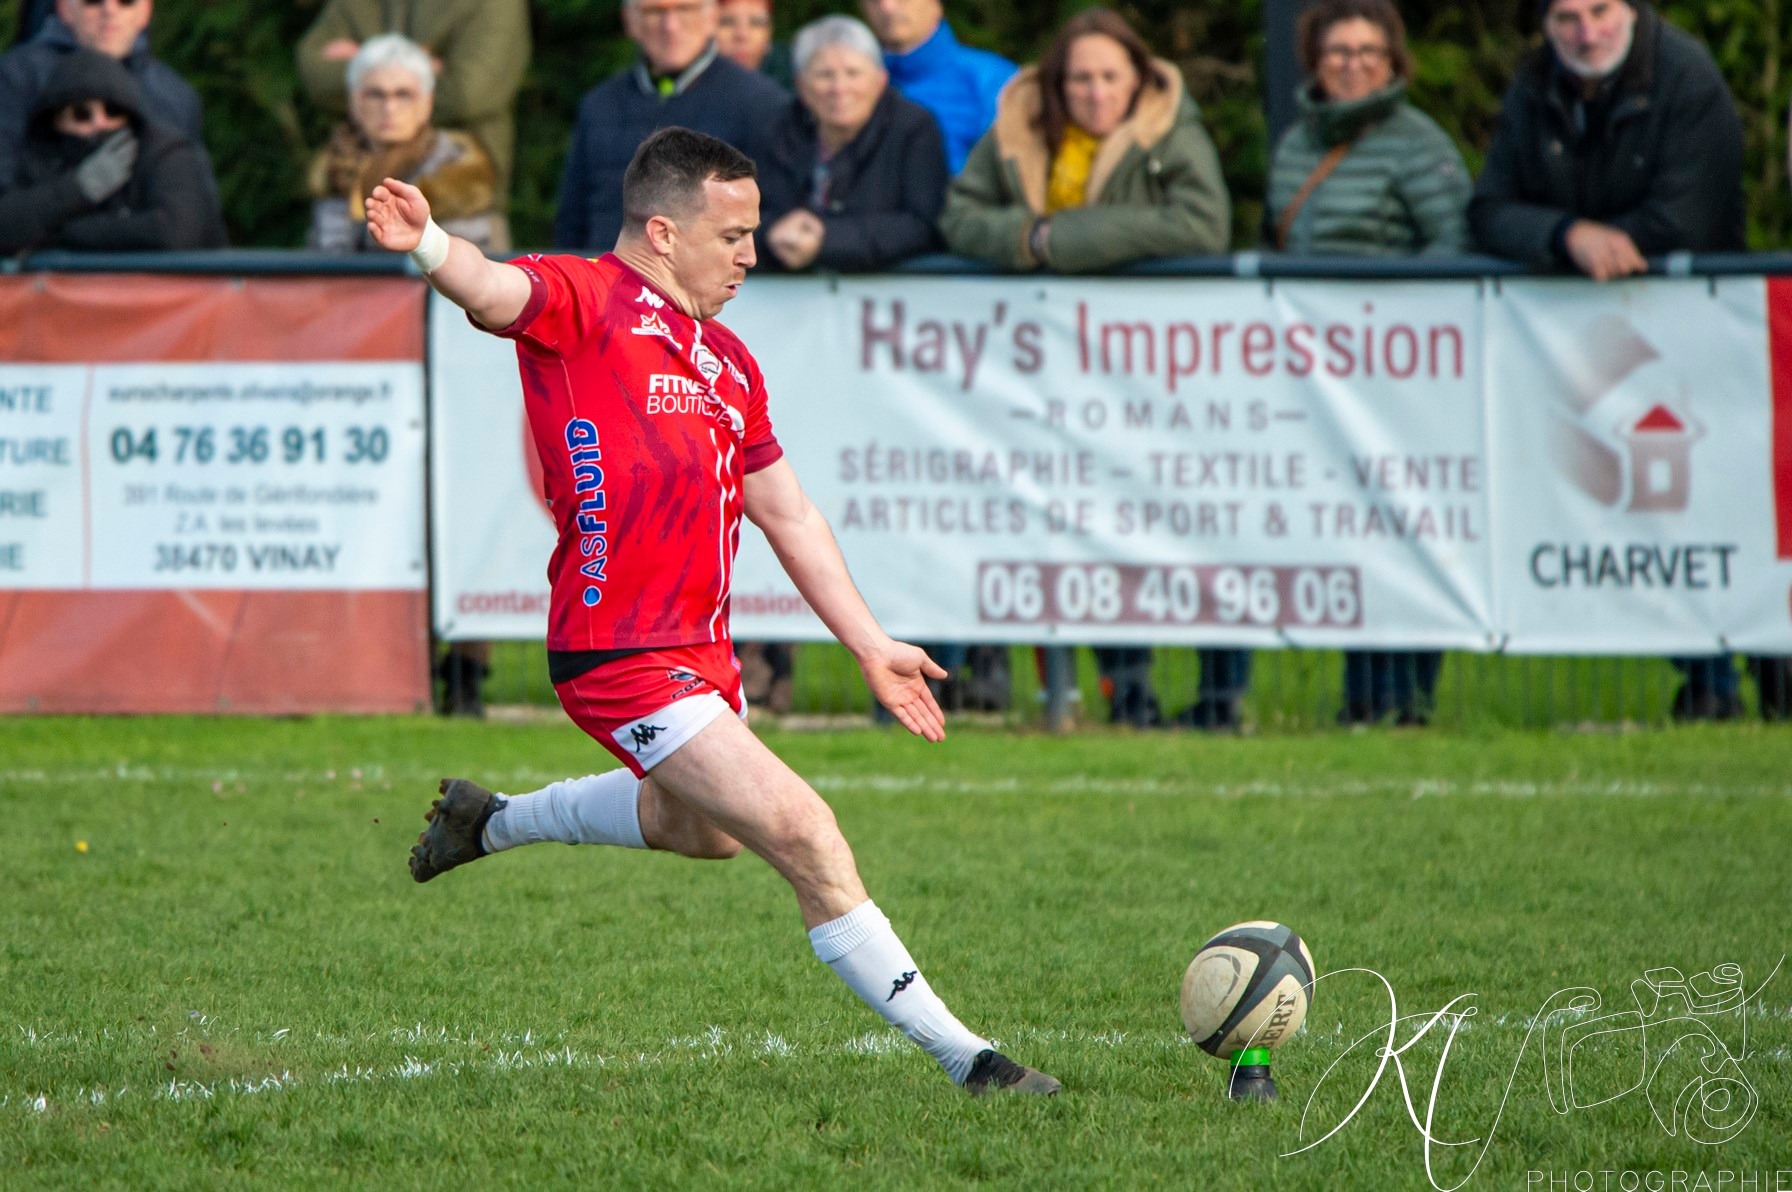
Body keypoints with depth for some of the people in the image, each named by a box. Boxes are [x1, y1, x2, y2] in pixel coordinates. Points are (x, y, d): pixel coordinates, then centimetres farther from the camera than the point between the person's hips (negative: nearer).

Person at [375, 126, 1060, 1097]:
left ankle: (491, 823, 55)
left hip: (702, 648, 10)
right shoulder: (583, 302, -8)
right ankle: (964, 1057, -9)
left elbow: (787, 515, 22)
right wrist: (427, 244, -52)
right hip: (622, 651, -10)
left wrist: (870, 646, 19)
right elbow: (494, 291, -30)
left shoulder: (728, 361, 17)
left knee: (700, 828, 34)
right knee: (803, 835, -15)